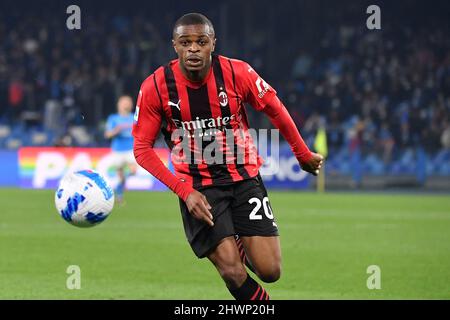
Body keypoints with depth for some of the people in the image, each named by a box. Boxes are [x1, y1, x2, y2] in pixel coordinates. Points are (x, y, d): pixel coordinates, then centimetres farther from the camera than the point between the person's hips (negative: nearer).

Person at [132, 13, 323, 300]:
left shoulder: (238, 73, -12)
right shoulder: (156, 87, -13)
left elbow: (275, 109, 6)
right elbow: (142, 148, -6)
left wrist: (304, 155, 16)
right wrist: (184, 191, -16)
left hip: (244, 178, 2)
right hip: (197, 187, -1)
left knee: (270, 271, -5)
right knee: (233, 272, -16)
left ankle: (242, 246, 31)